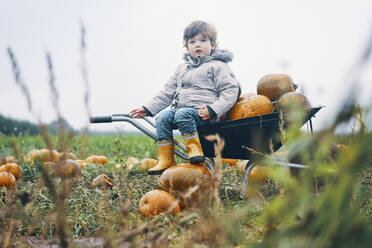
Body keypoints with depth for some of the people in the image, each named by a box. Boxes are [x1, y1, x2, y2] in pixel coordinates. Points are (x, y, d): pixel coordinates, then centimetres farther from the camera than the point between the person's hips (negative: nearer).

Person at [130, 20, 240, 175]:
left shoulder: (218, 66, 4)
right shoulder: (182, 69, 24)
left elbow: (230, 92, -5)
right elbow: (167, 93, 25)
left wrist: (212, 109, -20)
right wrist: (148, 109, 16)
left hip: (202, 112, -6)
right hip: (179, 108, 6)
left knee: (183, 114, -33)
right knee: (162, 117, -19)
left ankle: (194, 149, -22)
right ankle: (166, 159, -17)